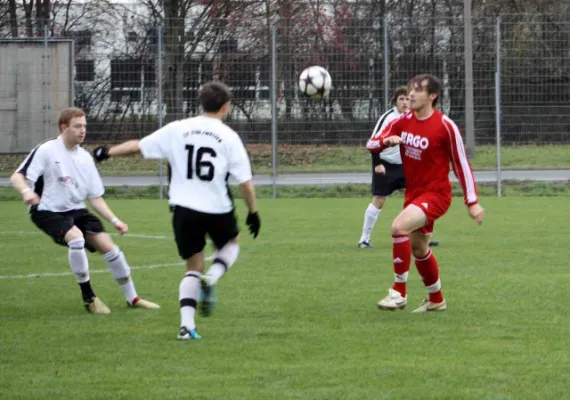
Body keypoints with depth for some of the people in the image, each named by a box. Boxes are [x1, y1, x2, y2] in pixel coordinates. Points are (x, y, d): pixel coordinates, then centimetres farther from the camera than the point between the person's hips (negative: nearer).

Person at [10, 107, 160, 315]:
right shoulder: (47, 150, -12)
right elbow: (17, 177, -17)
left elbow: (95, 196, 11)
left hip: (76, 211, 6)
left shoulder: (85, 157, 6)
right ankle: (88, 298, -18)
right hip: (48, 212, -6)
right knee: (76, 238, -33)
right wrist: (26, 191, -40)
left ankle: (132, 298, 12)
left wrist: (114, 220, -1)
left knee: (109, 246, -6)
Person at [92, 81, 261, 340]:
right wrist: (253, 211, 8)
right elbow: (245, 181, -5)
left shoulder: (178, 129, 1)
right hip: (218, 209, -2)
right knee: (230, 245, 29)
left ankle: (187, 325, -4)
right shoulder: (229, 137, -4)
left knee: (193, 268, 14)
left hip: (184, 208, 2)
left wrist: (107, 152, 19)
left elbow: (138, 146, 5)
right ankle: (211, 280, -3)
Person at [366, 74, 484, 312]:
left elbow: (461, 165, -10)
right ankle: (436, 300, 37)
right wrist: (386, 141, -24)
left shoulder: (445, 126, -15)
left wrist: (472, 202, -11)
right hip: (413, 192, 7)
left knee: (399, 226, -28)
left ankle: (399, 292, -19)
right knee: (418, 248, 17)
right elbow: (371, 145, 0)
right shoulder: (402, 122, 0)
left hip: (436, 193, -7)